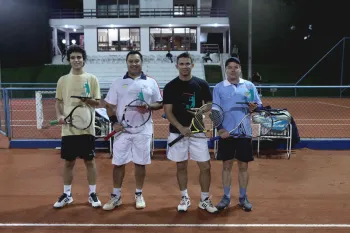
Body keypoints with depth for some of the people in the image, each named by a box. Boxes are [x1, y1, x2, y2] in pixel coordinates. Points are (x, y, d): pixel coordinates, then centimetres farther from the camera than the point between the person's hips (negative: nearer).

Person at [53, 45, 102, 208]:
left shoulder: (92, 79, 1)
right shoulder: (63, 80, 7)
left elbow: (98, 102, 1)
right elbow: (58, 101, 12)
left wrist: (88, 100, -21)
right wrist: (59, 115, -7)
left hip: (87, 128, -2)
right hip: (68, 129, 2)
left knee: (90, 161, 6)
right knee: (68, 162, 10)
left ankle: (92, 194, 18)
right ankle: (67, 194, 24)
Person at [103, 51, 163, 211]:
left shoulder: (151, 82, 6)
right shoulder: (118, 83, 6)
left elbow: (160, 103, 7)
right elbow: (110, 105, 6)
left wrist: (149, 106, -13)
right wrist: (114, 122, -9)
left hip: (143, 131, 0)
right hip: (122, 130, 0)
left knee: (140, 163, 7)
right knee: (118, 163, 4)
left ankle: (138, 195, 22)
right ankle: (116, 196, 17)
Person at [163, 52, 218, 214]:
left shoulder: (202, 84, 1)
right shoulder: (170, 87, -1)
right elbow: (168, 112, -4)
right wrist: (181, 128, -18)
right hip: (177, 132, 0)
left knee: (205, 166, 1)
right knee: (181, 166, 9)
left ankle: (204, 200, 17)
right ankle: (185, 198, 25)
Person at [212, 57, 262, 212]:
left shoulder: (249, 86, 4)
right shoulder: (218, 87, 2)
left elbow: (259, 106, 5)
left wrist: (254, 107, -18)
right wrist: (219, 128, -13)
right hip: (226, 133, 0)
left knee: (243, 165, 8)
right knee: (227, 165, 7)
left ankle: (243, 197, 21)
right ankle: (226, 197, 19)